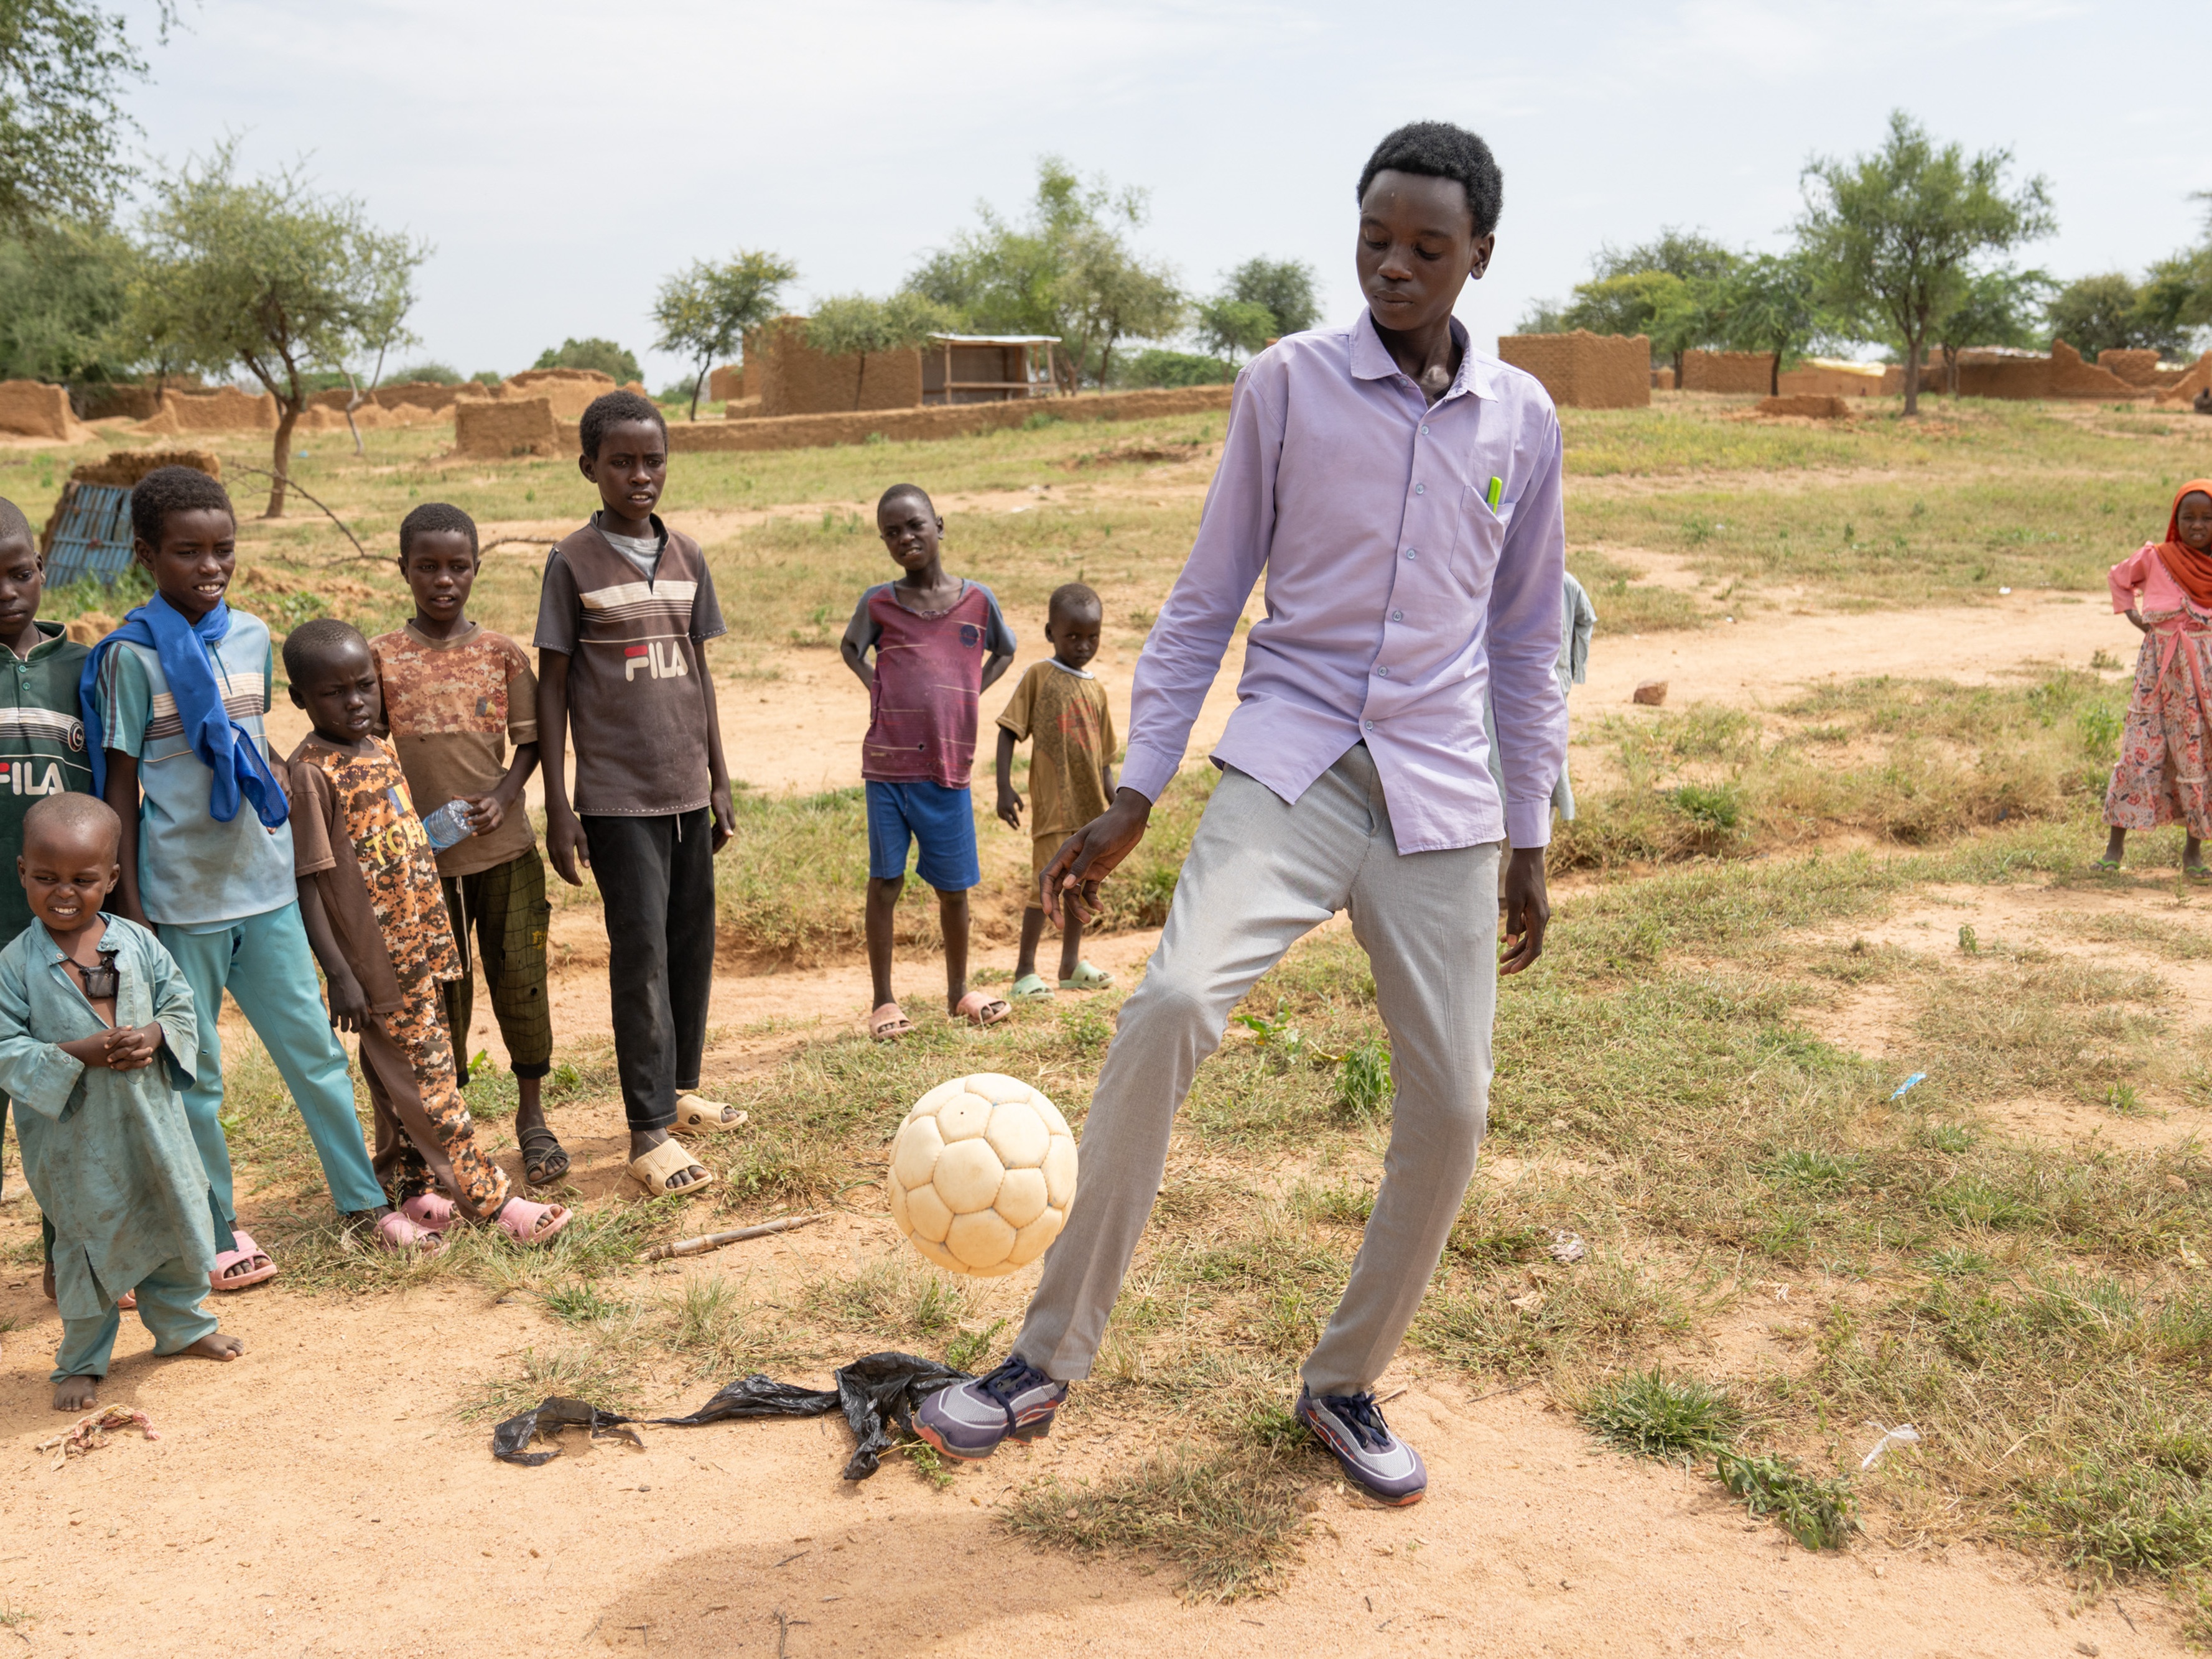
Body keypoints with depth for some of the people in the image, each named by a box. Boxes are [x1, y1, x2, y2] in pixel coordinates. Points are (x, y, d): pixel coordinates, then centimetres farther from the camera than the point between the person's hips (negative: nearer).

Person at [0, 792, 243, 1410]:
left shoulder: (138, 944, -4)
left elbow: (182, 1008, 3)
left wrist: (155, 1038, -18)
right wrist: (77, 1054, -25)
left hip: (152, 1122, 3)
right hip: (75, 1136, -3)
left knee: (177, 1221, 16)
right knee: (87, 1243, 10)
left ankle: (183, 1324, 39)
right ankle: (82, 1361, 29)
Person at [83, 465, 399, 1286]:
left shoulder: (253, 637, 4)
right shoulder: (132, 656, -10)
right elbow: (120, 787, -7)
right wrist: (128, 906, -8)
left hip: (264, 886, 4)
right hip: (181, 898, -4)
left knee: (314, 1048, 10)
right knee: (193, 1072, 8)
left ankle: (362, 1199, 21)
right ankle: (215, 1228, 21)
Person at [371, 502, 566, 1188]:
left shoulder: (501, 653, 2)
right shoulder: (382, 657, 1)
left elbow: (529, 742, 5)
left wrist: (502, 797, -12)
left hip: (505, 848, 0)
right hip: (423, 854, 0)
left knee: (520, 980, 4)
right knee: (441, 992, 8)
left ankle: (532, 1113, 21)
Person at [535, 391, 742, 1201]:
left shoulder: (686, 556, 9)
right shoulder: (573, 561, -4)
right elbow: (552, 684, -3)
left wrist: (719, 780, 14)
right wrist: (557, 806, -7)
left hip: (686, 789, 5)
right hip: (616, 795, -5)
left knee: (693, 943, 10)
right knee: (641, 952, -7)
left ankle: (679, 1089, 27)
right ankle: (650, 1133, -2)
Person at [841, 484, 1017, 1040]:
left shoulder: (976, 599, 1)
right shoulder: (878, 603, 0)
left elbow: (1004, 651, 19)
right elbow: (852, 647, 20)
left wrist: (967, 696, 5)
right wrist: (877, 686, 2)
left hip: (949, 769, 1)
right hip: (887, 768, -1)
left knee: (954, 888, 9)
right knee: (885, 883, 2)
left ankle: (959, 991, 27)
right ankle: (884, 1001, 12)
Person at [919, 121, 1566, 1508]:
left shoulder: (1523, 420, 8)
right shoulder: (1288, 383, 0)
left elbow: (1526, 642, 15)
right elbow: (1207, 600, 3)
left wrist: (1532, 836, 13)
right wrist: (1135, 796, -2)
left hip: (1442, 796, 3)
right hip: (1289, 766, -3)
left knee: (1453, 1106, 0)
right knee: (1174, 1003, -28)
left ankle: (1346, 1384, 23)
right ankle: (1048, 1365, -14)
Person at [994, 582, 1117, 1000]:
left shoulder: (1096, 690, 11)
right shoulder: (1038, 676, -4)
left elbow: (1103, 754, 14)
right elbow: (1009, 731, -6)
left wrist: (1115, 799, 5)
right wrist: (1005, 786, -15)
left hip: (1088, 802, 6)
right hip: (1052, 801, -6)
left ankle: (1072, 964, 28)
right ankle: (1025, 972, -1)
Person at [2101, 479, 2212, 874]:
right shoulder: (2155, 558, -1)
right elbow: (2118, 578, 17)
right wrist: (2131, 613, 4)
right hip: (2160, 669, -1)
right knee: (2141, 752, -2)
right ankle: (2116, 843, 6)